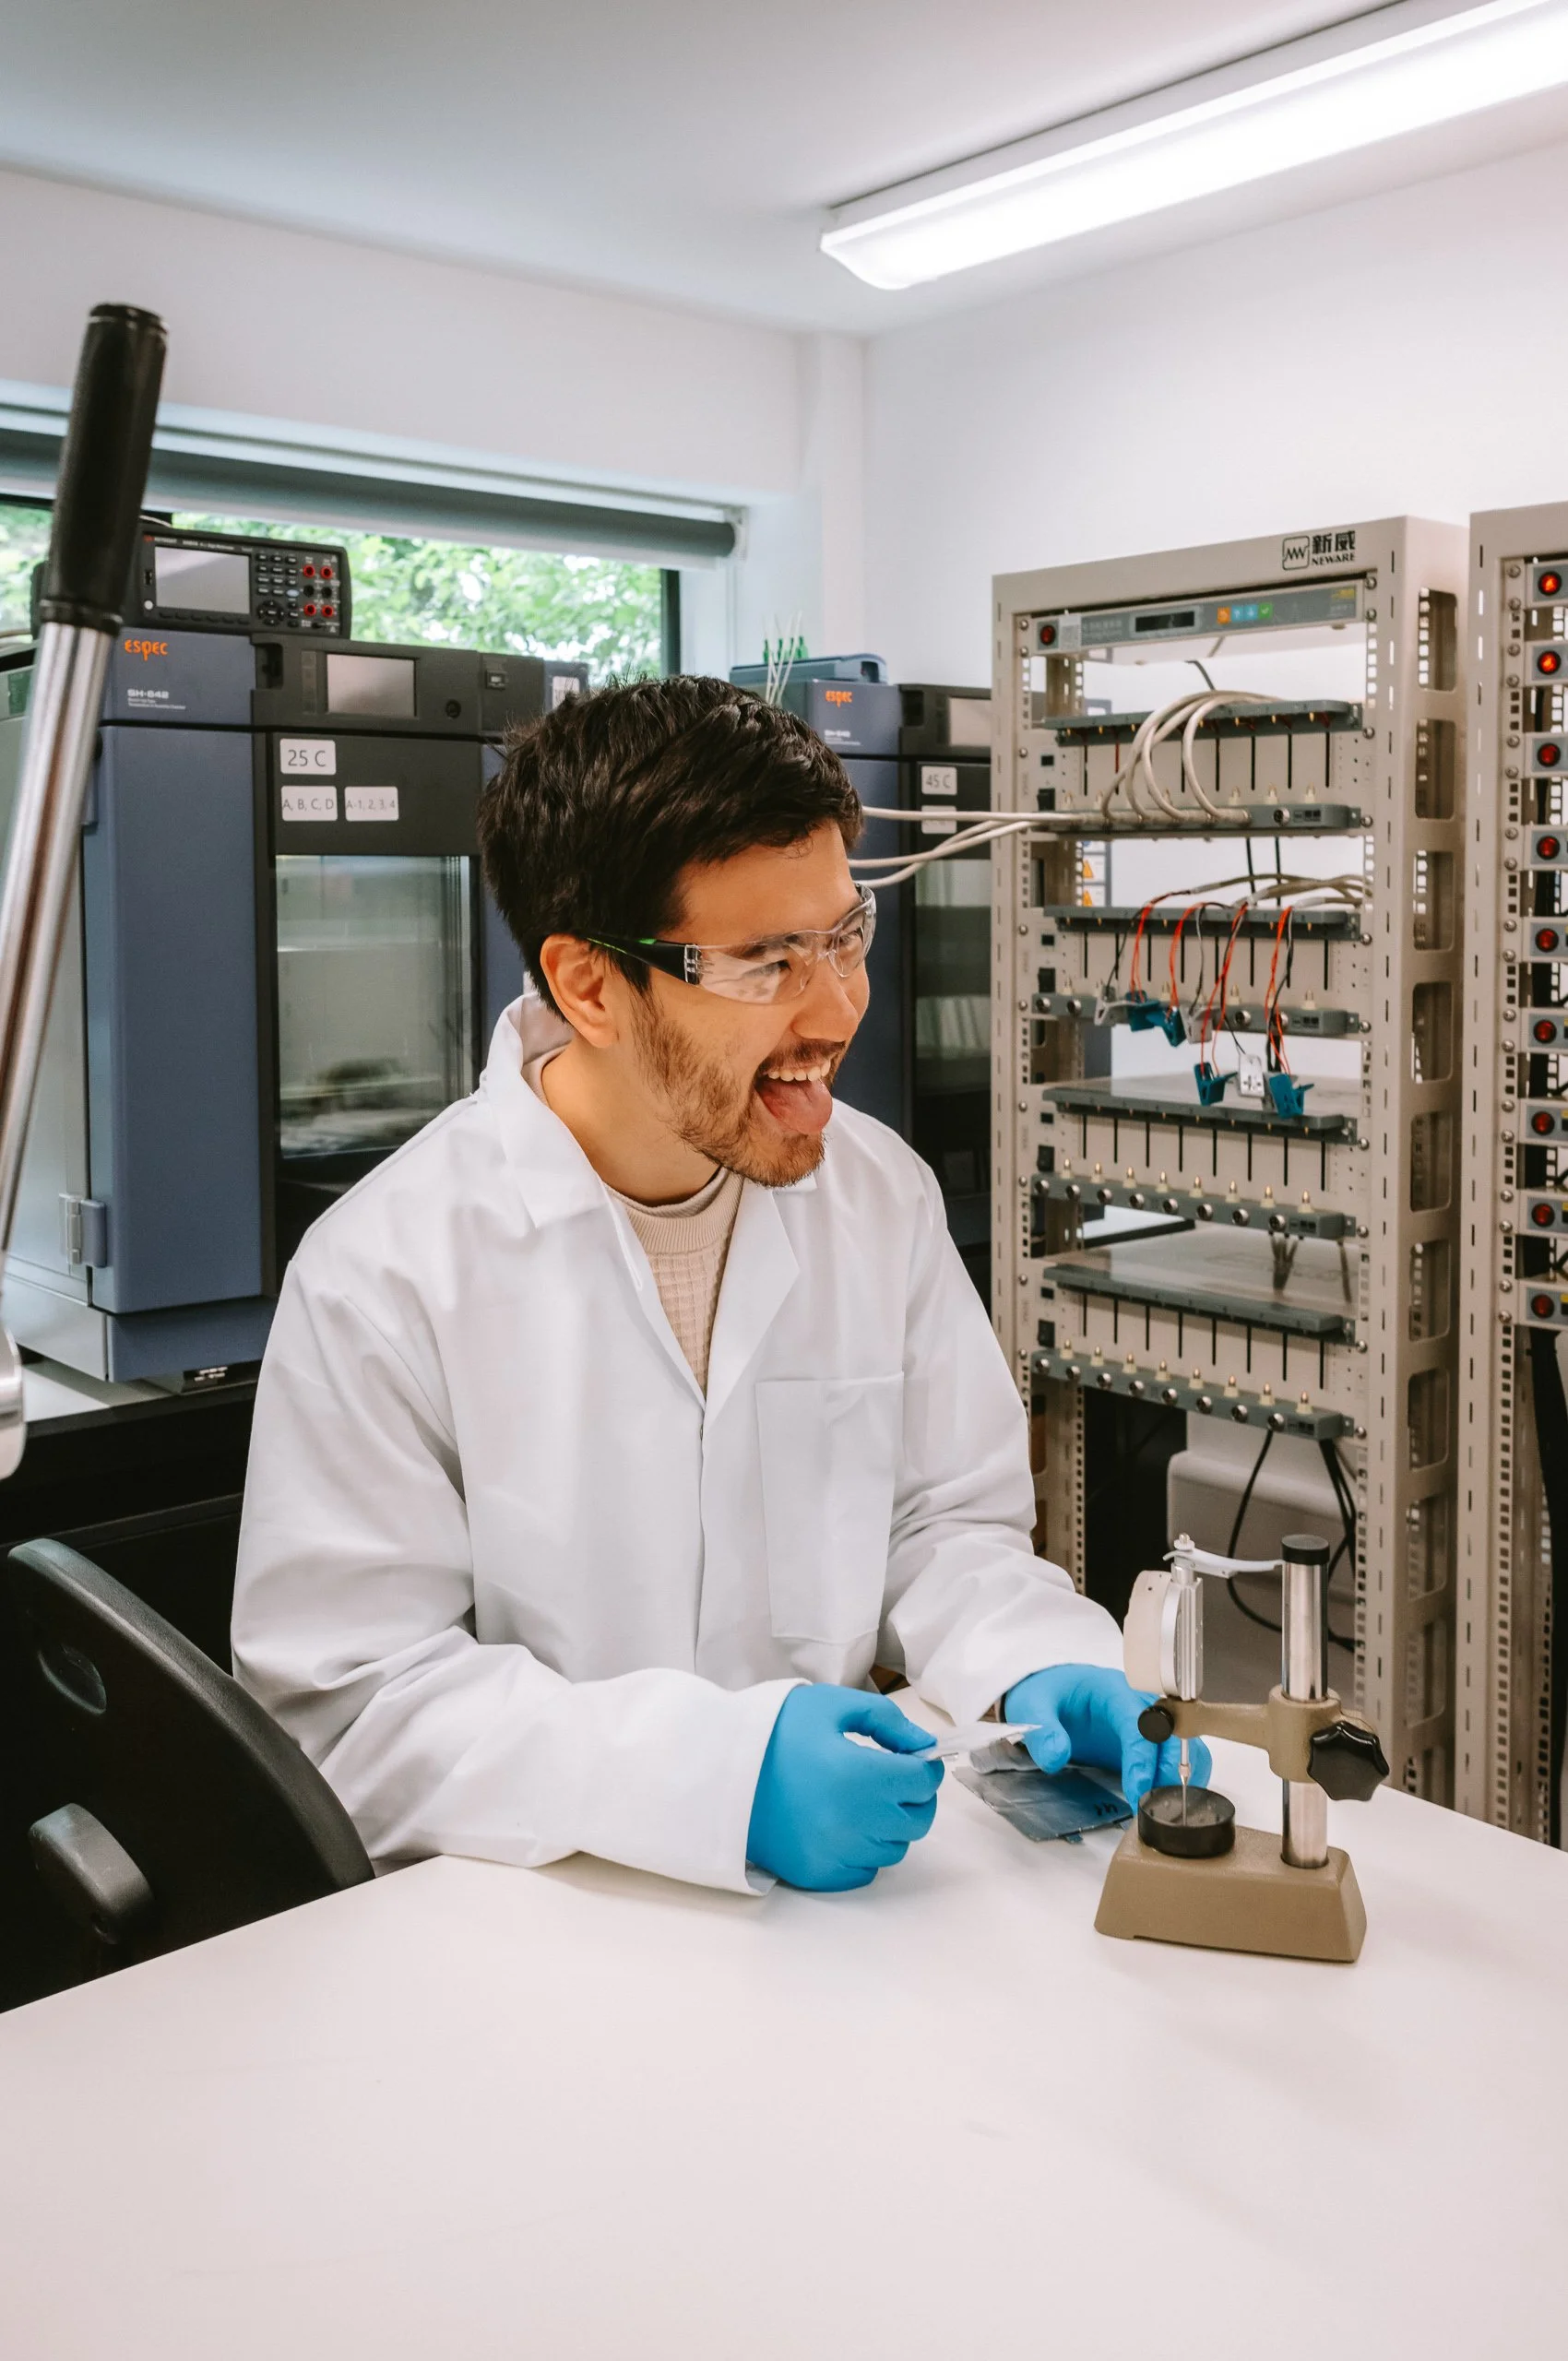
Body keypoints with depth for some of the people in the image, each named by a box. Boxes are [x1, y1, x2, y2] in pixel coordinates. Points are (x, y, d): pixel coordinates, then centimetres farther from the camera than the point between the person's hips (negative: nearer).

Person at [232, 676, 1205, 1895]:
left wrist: (1037, 1668, -12)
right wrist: (715, 1770, -26)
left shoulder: (883, 1192, 3)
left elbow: (943, 1520, 9)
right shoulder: (384, 1278, -14)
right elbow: (350, 1712, -15)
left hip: (847, 1874, 3)